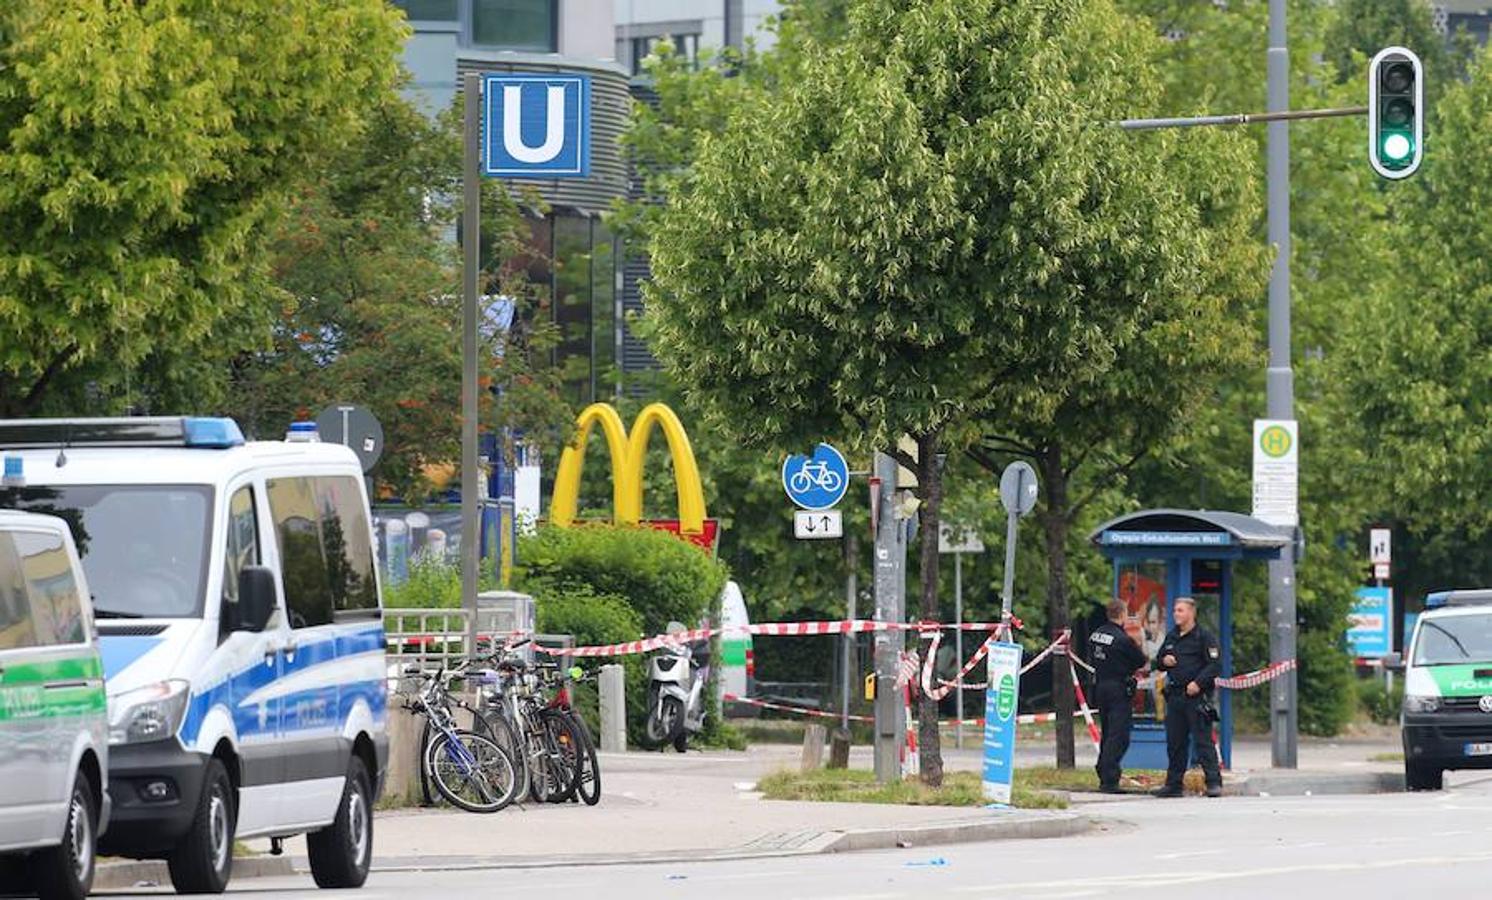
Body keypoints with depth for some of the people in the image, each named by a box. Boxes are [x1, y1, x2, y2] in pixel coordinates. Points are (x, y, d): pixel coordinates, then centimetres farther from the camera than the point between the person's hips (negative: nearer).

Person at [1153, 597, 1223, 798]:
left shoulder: (1203, 637, -4)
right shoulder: (1171, 637, 17)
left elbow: (1213, 665, -9)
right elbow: (1158, 662, 26)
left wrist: (1198, 683, -20)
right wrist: (1163, 662, 2)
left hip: (1196, 695, -7)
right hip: (1175, 696, 7)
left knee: (1202, 740, -10)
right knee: (1174, 742, 9)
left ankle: (1214, 783, -10)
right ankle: (1173, 784, 15)